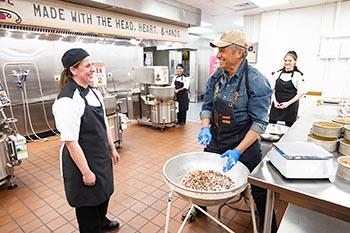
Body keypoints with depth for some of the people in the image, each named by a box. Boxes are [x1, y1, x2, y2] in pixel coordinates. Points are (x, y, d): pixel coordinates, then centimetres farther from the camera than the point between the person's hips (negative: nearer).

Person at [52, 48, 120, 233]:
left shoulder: (94, 93, 2)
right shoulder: (67, 100, -23)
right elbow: (70, 141, -23)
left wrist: (112, 149, 14)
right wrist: (86, 172, -18)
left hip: (101, 156, 8)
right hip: (82, 160, -8)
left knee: (104, 191, 26)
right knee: (87, 201, 13)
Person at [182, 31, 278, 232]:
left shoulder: (256, 81, -19)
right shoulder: (216, 76, -2)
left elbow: (259, 122, -19)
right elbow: (207, 106, 5)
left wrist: (238, 151, -24)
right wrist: (205, 127, -13)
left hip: (244, 142, -5)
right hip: (215, 140, 5)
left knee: (258, 188, 8)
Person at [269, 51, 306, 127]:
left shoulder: (299, 75, -3)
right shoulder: (278, 73, 6)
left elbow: (301, 92, -5)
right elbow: (273, 89, 8)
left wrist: (288, 103, -13)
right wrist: (275, 101, -6)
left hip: (290, 106, -2)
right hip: (276, 105, 3)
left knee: (288, 127, 5)